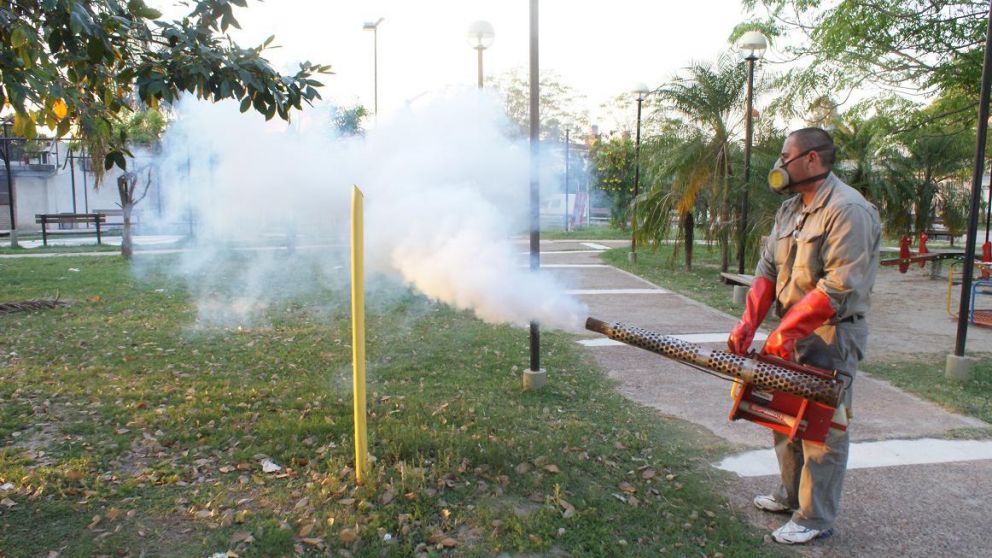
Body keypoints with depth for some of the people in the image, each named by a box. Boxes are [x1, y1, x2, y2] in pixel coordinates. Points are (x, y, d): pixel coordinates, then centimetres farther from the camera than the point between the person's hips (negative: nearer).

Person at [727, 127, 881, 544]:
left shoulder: (848, 211, -17)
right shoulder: (789, 210, 11)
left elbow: (840, 287, -24)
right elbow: (767, 270, 7)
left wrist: (786, 330, -22)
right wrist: (747, 324, -4)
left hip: (831, 337, -9)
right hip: (790, 334, 9)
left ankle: (815, 519, 13)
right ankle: (791, 495, 36)